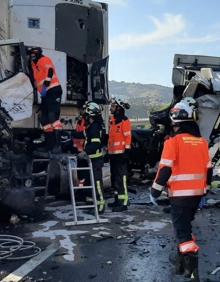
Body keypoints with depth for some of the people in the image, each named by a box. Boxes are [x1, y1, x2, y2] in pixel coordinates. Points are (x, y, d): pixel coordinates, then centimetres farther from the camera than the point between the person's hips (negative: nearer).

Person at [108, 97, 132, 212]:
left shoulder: (124, 121, -10)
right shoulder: (112, 120, 16)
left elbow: (128, 138, -14)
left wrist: (127, 151, -17)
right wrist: (108, 151, 21)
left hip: (120, 154, -10)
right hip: (112, 154, 10)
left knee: (121, 178, -10)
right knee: (114, 178, 16)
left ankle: (124, 202, -7)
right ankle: (117, 199, 27)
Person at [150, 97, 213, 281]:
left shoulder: (174, 141, -13)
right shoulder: (203, 142, 6)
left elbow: (165, 170, -15)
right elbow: (208, 169, 13)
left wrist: (155, 191, -5)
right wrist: (205, 191, 24)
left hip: (180, 194, -7)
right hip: (197, 193, 7)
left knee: (182, 229, -2)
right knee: (186, 224, 24)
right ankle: (184, 258, 36)